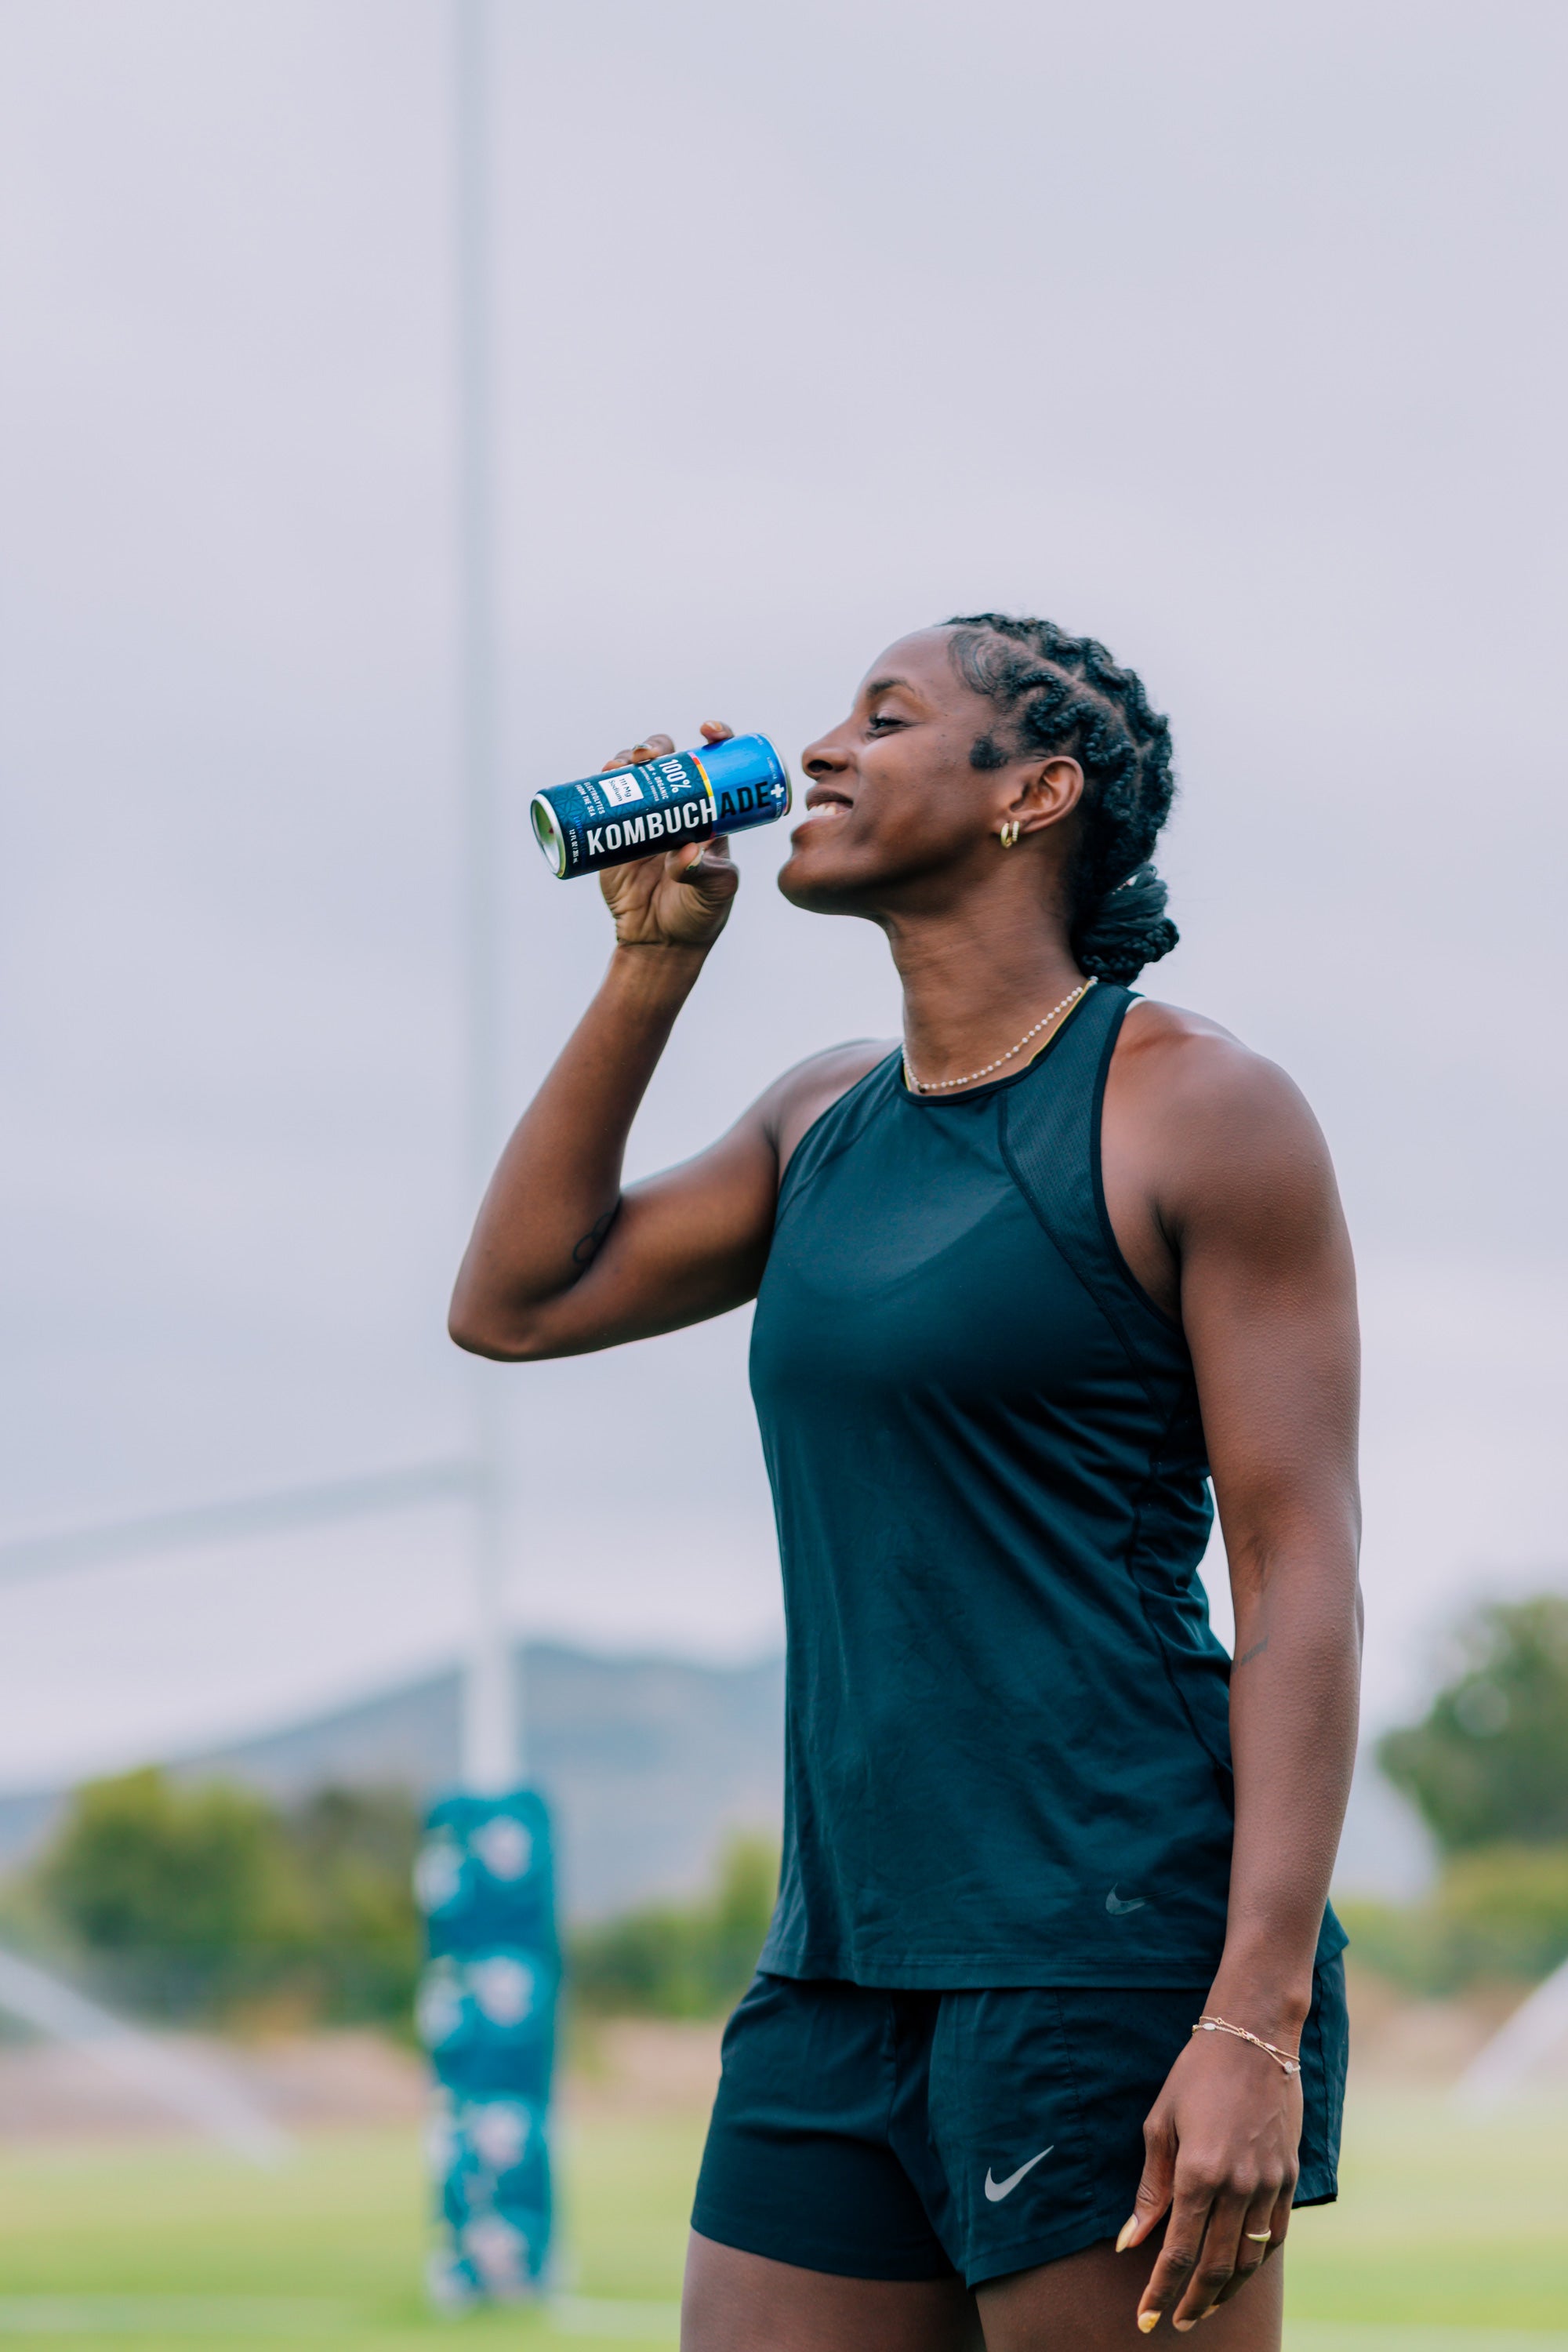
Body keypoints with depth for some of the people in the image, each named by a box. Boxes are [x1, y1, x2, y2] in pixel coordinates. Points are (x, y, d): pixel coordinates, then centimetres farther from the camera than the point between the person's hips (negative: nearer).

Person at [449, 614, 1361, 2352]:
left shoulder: (1197, 1110, -5)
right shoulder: (827, 1121, 17)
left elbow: (1303, 1575, -10)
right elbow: (516, 1302, 17)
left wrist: (1257, 2026, -19)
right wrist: (655, 955, 11)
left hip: (1113, 1953, -7)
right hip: (846, 1964, 7)